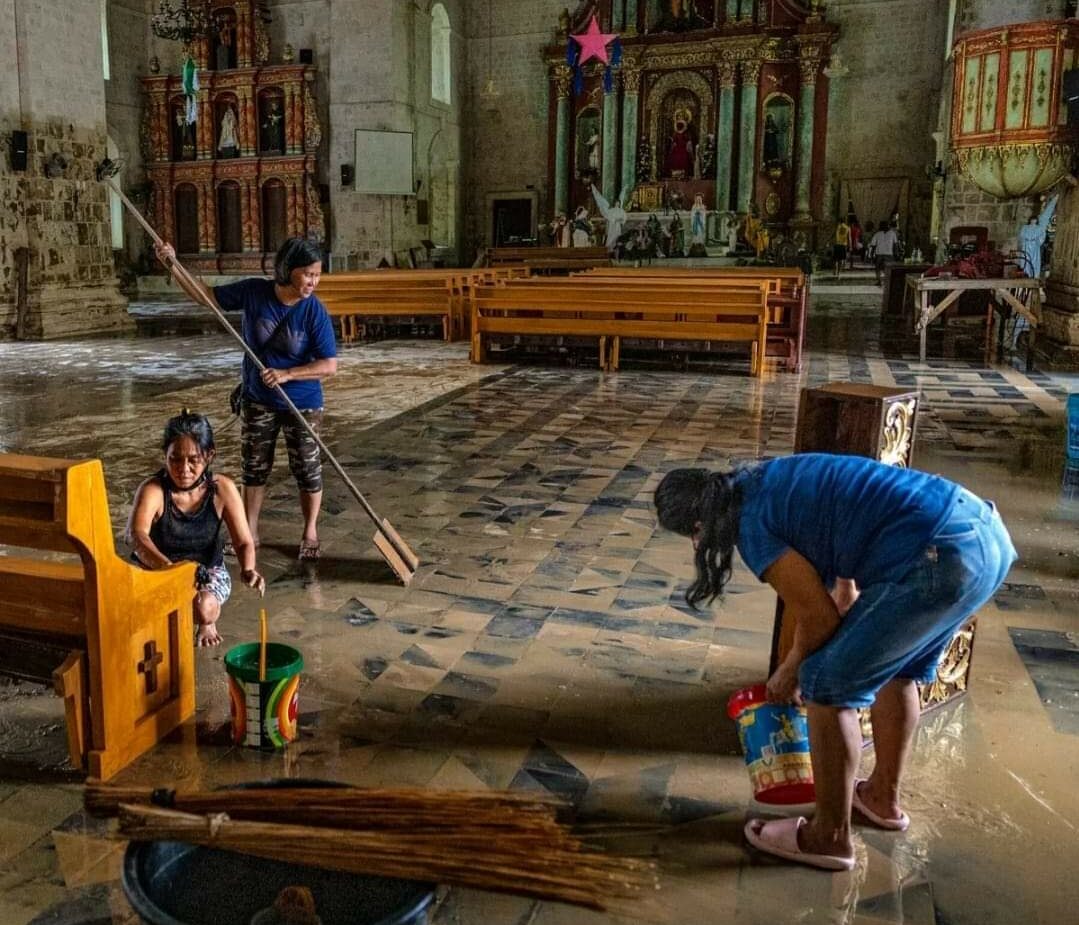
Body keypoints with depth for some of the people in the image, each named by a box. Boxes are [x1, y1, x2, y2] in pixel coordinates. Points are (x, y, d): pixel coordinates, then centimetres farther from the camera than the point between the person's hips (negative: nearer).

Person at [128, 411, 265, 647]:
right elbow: (136, 535, -39)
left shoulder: (222, 489, -14)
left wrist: (247, 570, -38)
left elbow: (243, 542, -14)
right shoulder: (153, 490, -21)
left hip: (209, 572, 0)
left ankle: (207, 622, 8)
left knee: (204, 608, -31)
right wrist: (167, 566, -59)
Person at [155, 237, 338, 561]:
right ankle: (249, 532, 30)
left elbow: (329, 365, -20)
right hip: (257, 401, 3)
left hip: (302, 404, -3)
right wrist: (173, 265, -8)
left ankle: (310, 533, 26)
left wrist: (286, 374, -29)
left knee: (307, 471, 6)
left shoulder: (315, 312, -18)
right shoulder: (253, 292, -11)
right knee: (254, 469, 14)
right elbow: (206, 296, 2)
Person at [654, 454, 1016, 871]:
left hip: (941, 559, -10)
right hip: (986, 530, 10)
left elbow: (820, 617, -1)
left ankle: (830, 837, 17)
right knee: (897, 666, 29)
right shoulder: (772, 483, 23)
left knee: (829, 684, 4)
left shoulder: (752, 525, -5)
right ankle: (883, 797, 44)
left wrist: (790, 673, 17)